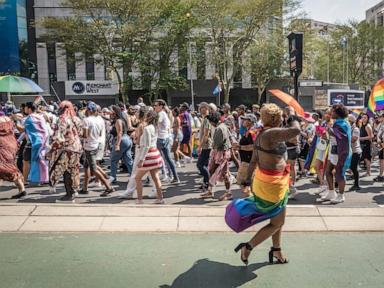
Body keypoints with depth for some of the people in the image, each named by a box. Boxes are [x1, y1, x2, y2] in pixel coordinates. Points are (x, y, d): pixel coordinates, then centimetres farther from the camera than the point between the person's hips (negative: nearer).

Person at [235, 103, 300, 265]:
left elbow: (253, 161, 11)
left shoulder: (261, 135, 6)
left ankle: (276, 250, 40)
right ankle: (247, 247, 11)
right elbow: (296, 130, -35)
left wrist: (248, 180, 18)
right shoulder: (271, 133, -24)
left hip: (267, 181, 10)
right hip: (271, 184, -10)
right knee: (277, 223, 6)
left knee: (279, 220, 24)